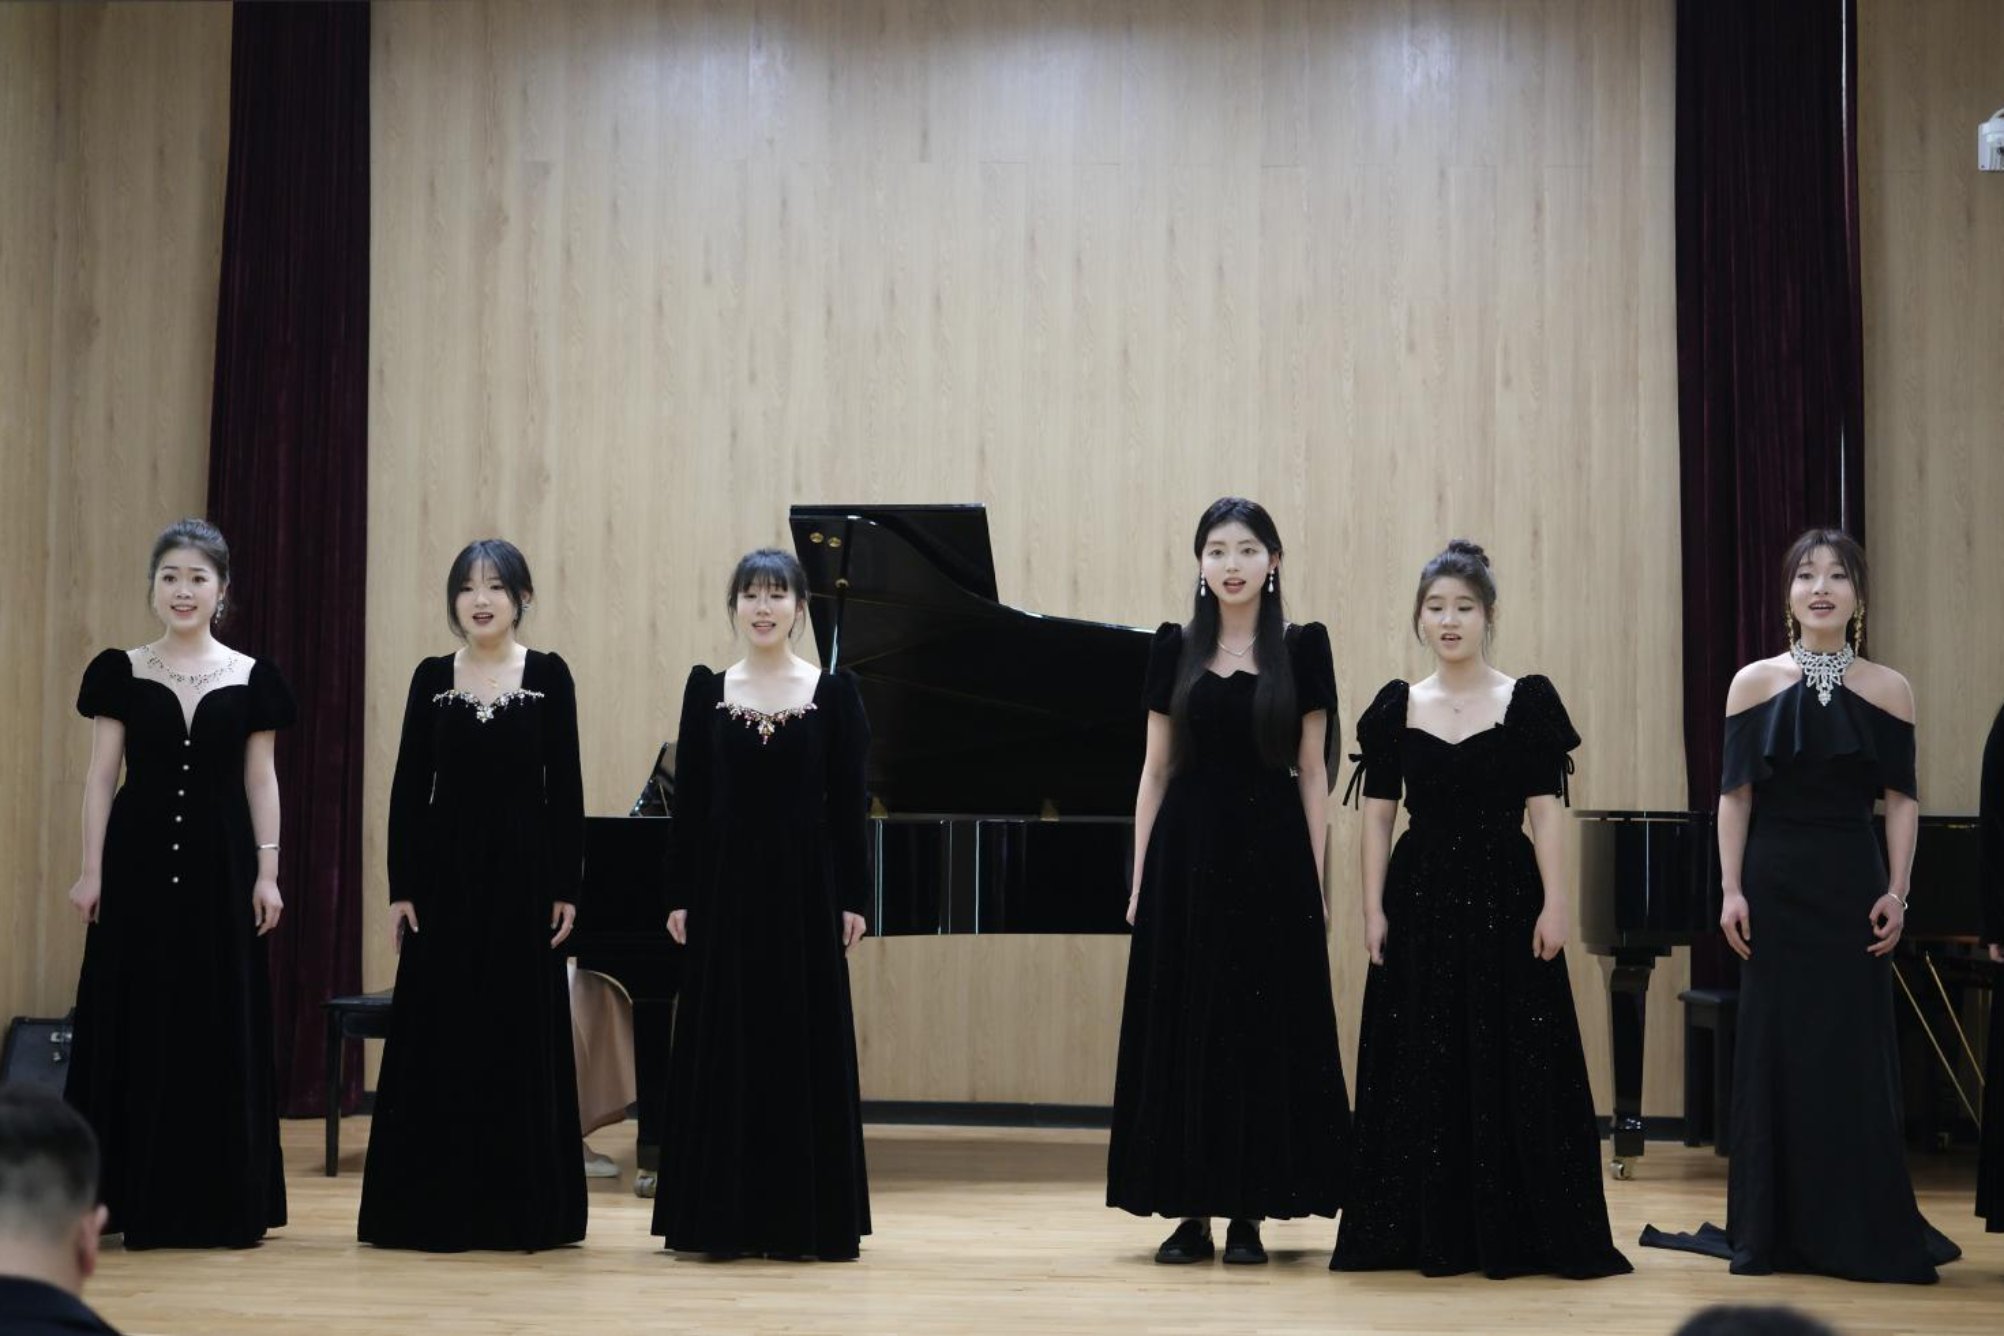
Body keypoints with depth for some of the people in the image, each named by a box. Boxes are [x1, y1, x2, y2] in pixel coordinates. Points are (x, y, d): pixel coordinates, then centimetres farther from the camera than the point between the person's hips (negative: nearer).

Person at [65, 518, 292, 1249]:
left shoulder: (251, 679, 4)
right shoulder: (121, 672, 3)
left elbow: (260, 780, 5)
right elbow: (101, 775, 2)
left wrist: (268, 871, -2)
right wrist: (92, 870, -4)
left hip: (220, 862, 0)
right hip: (140, 859, 0)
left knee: (222, 1023, 2)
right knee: (133, 1021, 1)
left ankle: (223, 1203, 9)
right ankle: (135, 1200, 9)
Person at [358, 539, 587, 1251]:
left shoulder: (548, 674, 0)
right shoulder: (432, 678, 4)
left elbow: (564, 787, 0)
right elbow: (410, 787, 4)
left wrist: (566, 888, -4)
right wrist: (401, 889, -1)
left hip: (522, 872, -1)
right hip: (446, 873, 1)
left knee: (521, 1036, 3)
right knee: (440, 1035, 3)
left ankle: (519, 1208, 11)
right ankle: (437, 1206, 11)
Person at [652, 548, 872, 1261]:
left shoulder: (834, 692, 1)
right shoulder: (706, 688, 5)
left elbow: (850, 803, 0)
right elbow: (690, 800, 4)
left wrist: (854, 899, -4)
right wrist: (681, 898, 0)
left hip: (804, 887, -1)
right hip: (727, 885, 1)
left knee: (807, 1042, 2)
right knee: (724, 1042, 4)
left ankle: (809, 1215, 10)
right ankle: (726, 1214, 11)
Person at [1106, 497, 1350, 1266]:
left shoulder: (1302, 647, 1)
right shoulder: (1174, 648, 6)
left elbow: (1313, 772, 1)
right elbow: (1156, 770, 6)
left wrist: (1316, 880, -4)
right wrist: (1141, 877, 1)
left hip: (1270, 856, -1)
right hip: (1188, 855, 2)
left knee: (1264, 1029, 1)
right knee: (1182, 1029, 3)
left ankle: (1248, 1213, 10)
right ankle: (1190, 1211, 11)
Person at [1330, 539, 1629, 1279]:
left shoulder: (1529, 700, 0)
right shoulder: (1396, 707, 6)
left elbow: (1545, 809, -4)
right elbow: (1378, 814, 5)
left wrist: (1555, 902, -11)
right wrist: (1374, 909, -1)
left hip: (1504, 896, -2)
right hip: (1422, 898, 2)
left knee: (1516, 1067, -2)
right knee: (1421, 1069, 4)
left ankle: (1517, 1232, 6)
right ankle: (1432, 1232, 13)